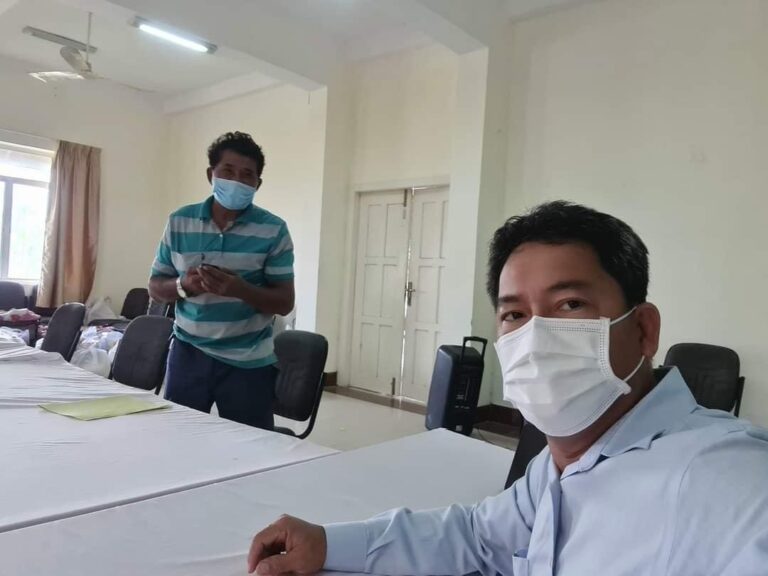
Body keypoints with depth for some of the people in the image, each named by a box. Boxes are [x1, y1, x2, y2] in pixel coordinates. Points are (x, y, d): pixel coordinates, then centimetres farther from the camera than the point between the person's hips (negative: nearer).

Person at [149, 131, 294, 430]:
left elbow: (285, 302, -7)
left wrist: (239, 289, -24)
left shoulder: (273, 231, -6)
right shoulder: (179, 222, 2)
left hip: (248, 362, -2)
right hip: (188, 353, 2)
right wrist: (183, 285, -15)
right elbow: (155, 287, 7)